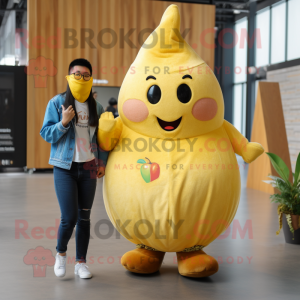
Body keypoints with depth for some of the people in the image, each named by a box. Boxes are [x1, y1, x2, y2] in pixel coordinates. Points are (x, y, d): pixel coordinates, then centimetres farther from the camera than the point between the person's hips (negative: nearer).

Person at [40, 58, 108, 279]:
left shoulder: (96, 107, 7)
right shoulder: (57, 103, -3)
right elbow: (46, 134, -3)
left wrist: (102, 162, 5)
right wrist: (63, 123, -20)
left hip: (88, 168, 3)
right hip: (65, 168, -3)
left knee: (84, 218, 8)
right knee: (69, 218, -8)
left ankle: (81, 262, 21)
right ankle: (61, 253, 21)